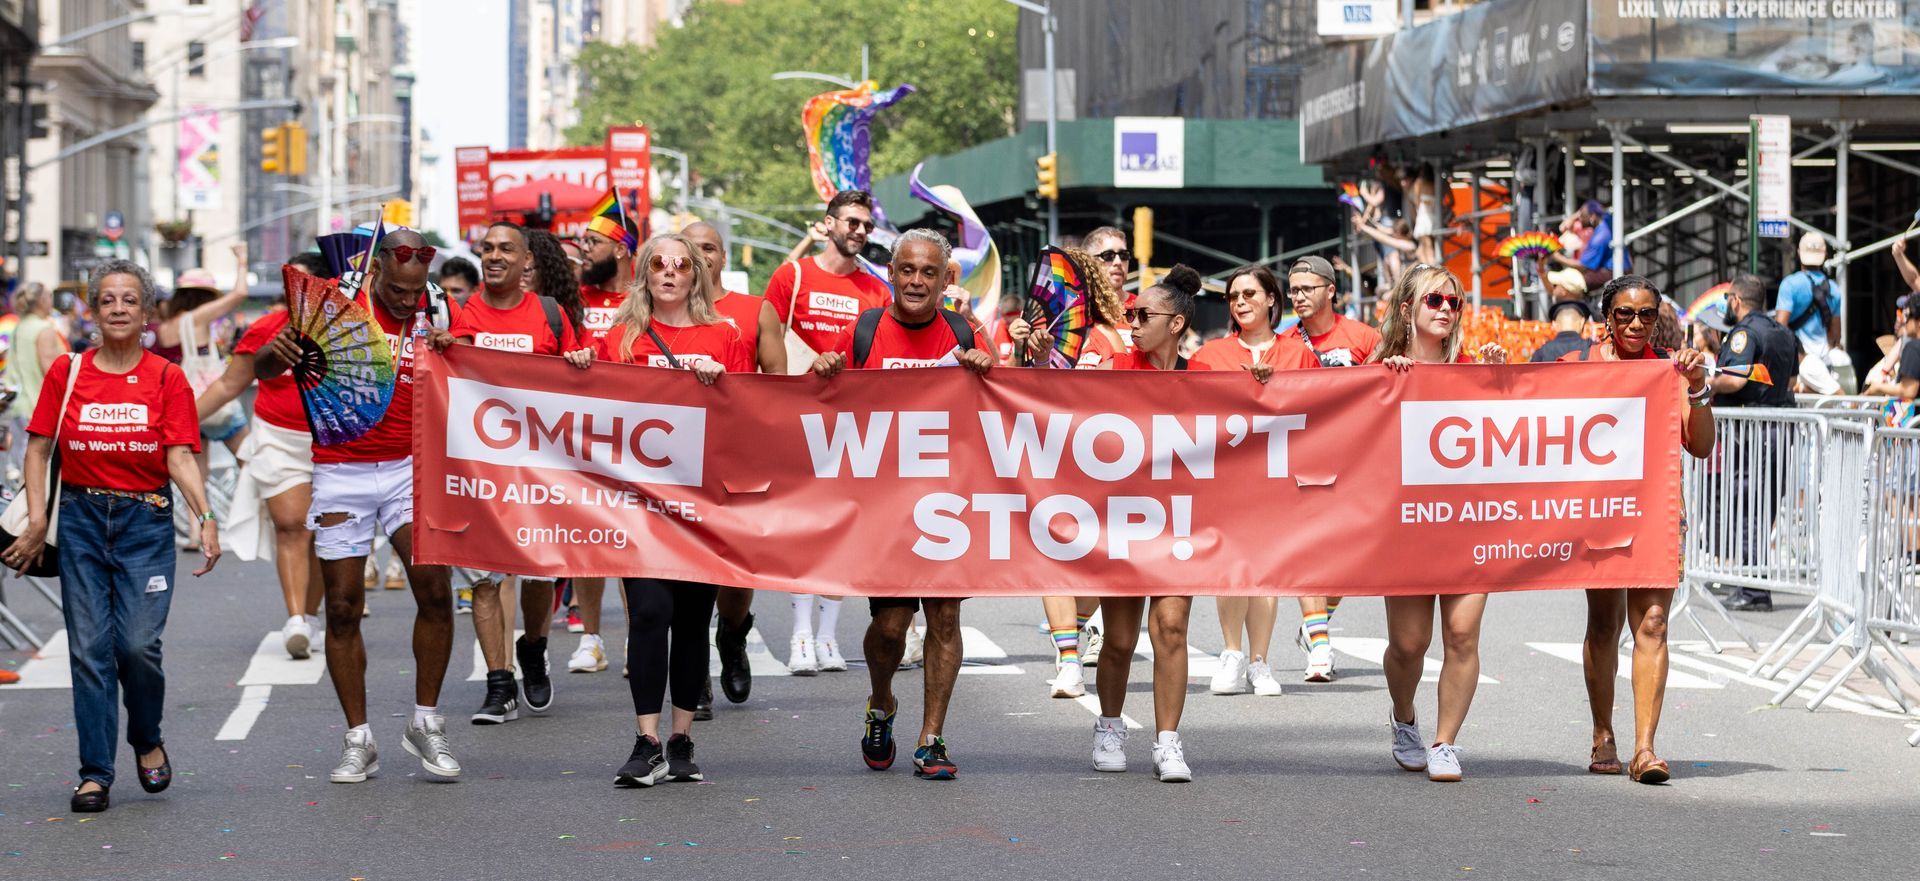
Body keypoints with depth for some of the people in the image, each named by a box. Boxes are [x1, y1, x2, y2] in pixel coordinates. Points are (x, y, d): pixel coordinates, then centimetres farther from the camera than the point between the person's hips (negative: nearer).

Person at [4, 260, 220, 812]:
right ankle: (95, 772, 5)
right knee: (89, 648, -2)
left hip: (146, 522, -1)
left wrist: (206, 518, -20)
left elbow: (180, 458, -5)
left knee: (139, 643, -10)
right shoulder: (67, 372, 4)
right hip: (81, 521, 1)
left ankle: (147, 740, 18)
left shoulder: (167, 378, 1)